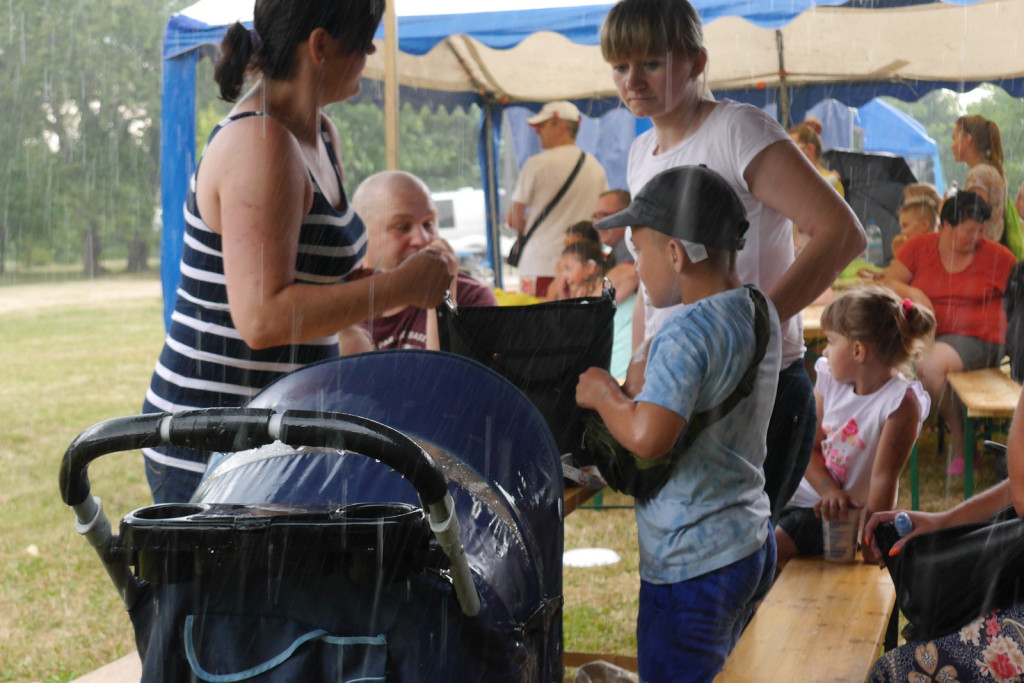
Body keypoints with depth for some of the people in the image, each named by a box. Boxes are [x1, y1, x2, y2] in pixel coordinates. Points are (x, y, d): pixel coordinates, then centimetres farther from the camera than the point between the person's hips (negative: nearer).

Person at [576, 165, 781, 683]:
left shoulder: (686, 332, -22)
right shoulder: (760, 314, 5)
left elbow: (647, 436, -33)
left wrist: (603, 394, -16)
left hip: (690, 567, -9)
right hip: (752, 546, 9)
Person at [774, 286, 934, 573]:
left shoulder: (901, 402, -19)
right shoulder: (830, 380, 1)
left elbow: (883, 477, -20)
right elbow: (810, 447, 3)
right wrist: (829, 491, -16)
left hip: (843, 516, -7)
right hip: (806, 494, 7)